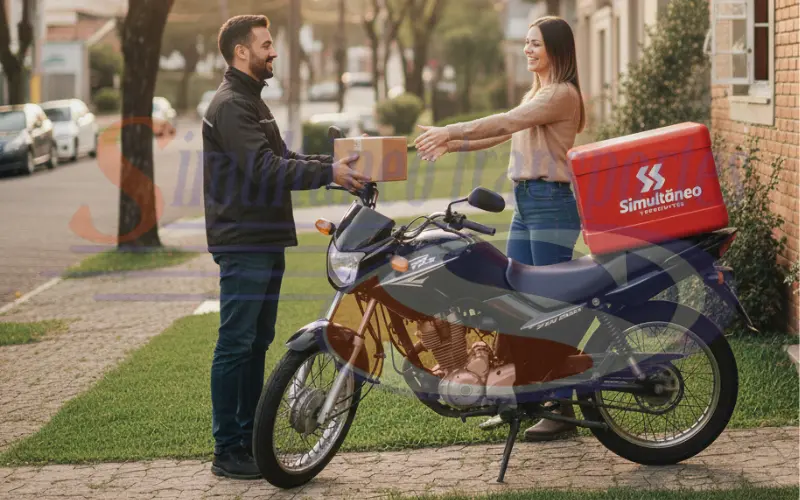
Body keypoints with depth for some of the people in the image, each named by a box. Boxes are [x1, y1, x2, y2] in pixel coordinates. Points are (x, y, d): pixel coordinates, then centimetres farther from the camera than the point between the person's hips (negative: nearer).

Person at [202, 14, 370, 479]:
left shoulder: (252, 101, 19)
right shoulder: (230, 105, -14)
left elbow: (282, 157, 20)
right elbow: (264, 169, -24)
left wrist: (335, 162, 9)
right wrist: (328, 173, -26)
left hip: (266, 241, 10)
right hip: (243, 244, -10)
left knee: (258, 342, 13)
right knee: (236, 345, -6)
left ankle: (249, 438, 21)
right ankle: (227, 451, -1)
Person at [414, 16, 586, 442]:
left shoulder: (562, 93, -10)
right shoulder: (535, 94, 22)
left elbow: (506, 123, -21)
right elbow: (501, 133, 19)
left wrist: (450, 131, -23)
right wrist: (451, 144, 8)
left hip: (551, 205, -10)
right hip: (525, 204, 10)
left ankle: (562, 410, -3)